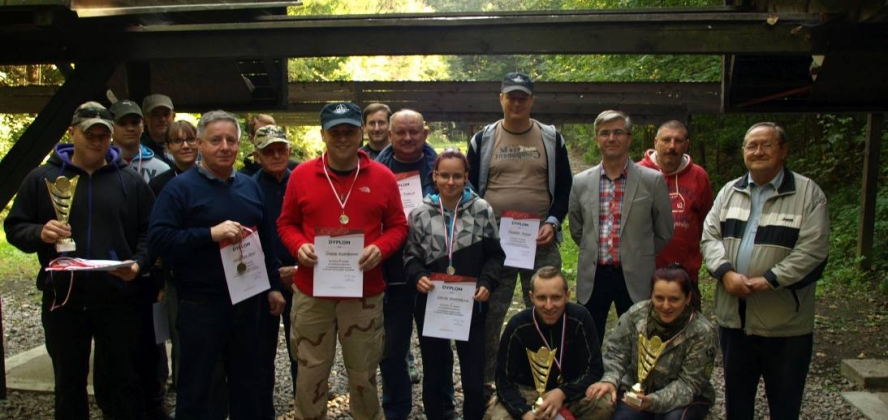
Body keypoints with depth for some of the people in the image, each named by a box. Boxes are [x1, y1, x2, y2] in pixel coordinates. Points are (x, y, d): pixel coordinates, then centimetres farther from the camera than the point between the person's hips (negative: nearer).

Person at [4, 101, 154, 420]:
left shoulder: (131, 181, 4)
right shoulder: (42, 178, 5)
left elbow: (149, 231, 4)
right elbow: (15, 228, 6)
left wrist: (138, 263, -14)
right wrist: (40, 233, -15)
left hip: (117, 300, 0)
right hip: (62, 300, 1)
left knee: (125, 380, 10)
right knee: (69, 383, 14)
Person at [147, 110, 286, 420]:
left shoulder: (250, 187, 10)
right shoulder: (181, 187, -7)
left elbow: (266, 241, 16)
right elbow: (157, 240, -17)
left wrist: (273, 286, 13)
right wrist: (210, 233, -24)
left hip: (246, 299, 5)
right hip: (200, 304, -5)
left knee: (246, 382, 18)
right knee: (195, 386, 7)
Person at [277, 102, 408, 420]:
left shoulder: (382, 177, 0)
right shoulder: (301, 174, 0)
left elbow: (398, 226, 6)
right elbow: (286, 223, 9)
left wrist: (380, 248, -14)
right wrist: (299, 247, -12)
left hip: (365, 293, 0)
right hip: (311, 292, 1)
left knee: (363, 373, 14)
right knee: (310, 373, 12)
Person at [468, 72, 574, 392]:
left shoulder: (552, 139, 7)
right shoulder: (482, 140, 6)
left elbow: (564, 187, 8)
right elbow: (470, 189, 8)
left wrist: (553, 222, -6)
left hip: (540, 240, 1)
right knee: (489, 313, 5)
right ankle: (485, 379, 19)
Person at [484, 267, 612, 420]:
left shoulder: (580, 318, -17)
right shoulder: (517, 327, -19)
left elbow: (594, 369, -13)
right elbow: (504, 381, -14)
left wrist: (562, 393, -30)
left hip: (570, 389, 1)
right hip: (526, 391, -1)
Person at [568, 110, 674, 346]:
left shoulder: (653, 181, -3)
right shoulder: (581, 182, 3)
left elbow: (664, 232, 5)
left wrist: (639, 257, 8)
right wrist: (594, 254, 10)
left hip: (634, 278, -1)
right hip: (592, 276, 2)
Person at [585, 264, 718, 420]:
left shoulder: (703, 332, -19)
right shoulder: (635, 314, -12)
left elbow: (688, 383, -21)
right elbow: (617, 353, -6)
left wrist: (655, 401, -38)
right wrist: (610, 380, -27)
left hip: (684, 399, -2)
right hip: (636, 391, 2)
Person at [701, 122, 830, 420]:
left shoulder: (808, 193, -5)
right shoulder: (729, 191, 9)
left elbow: (812, 251, -13)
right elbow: (710, 236, 2)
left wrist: (767, 280, -20)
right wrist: (727, 273, -15)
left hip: (784, 322, -4)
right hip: (733, 316, 4)